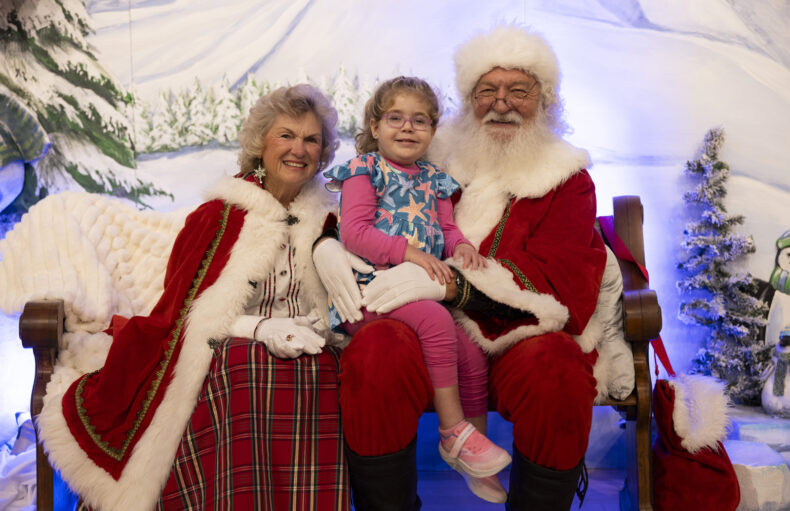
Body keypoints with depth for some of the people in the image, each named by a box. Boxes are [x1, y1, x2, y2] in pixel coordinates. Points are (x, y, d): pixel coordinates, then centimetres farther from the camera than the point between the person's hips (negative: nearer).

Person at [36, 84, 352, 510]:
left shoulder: (325, 218, 14)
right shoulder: (217, 216, 4)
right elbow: (186, 311, -1)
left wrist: (313, 329, -7)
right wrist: (262, 328, -16)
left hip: (303, 353, 2)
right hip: (226, 356, -2)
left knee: (319, 366, -33)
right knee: (248, 362, -36)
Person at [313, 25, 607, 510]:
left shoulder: (569, 181, 8)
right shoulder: (435, 159, 15)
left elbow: (557, 281, -8)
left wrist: (451, 282, -22)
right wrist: (328, 243, -4)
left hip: (521, 338, -1)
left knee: (555, 373, -32)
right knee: (375, 354, -29)